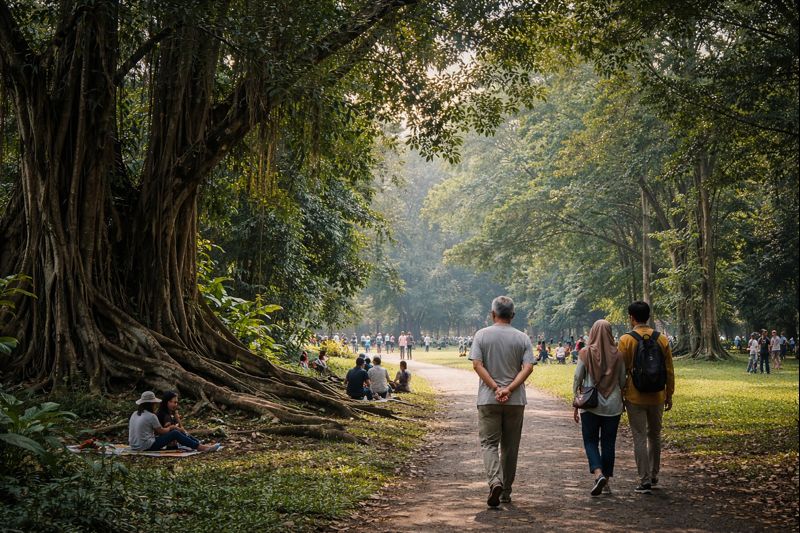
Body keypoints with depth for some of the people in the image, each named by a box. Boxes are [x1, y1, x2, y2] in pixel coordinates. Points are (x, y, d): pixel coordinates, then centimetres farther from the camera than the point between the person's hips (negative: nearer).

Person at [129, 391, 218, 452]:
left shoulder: (135, 414, 11)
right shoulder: (151, 416, -15)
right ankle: (201, 447, -6)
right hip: (147, 447, -9)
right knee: (175, 433, -6)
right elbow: (161, 431, -4)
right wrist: (171, 427, 17)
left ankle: (200, 444, 12)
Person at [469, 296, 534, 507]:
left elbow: (477, 364, -10)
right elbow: (528, 367, -9)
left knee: (489, 443, 1)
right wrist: (509, 389, -14)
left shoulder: (482, 335, -1)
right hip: (516, 401, 2)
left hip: (488, 399, -2)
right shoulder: (522, 338, 2)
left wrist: (496, 389, -11)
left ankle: (495, 481, -23)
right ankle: (506, 492, 19)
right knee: (510, 446, 11)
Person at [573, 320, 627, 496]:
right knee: (608, 443, 10)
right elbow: (622, 382, 3)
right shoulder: (617, 355, -2)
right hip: (612, 406, 2)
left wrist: (575, 406, 4)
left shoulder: (585, 353, -6)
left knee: (590, 441, 5)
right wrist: (621, 403, 18)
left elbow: (577, 380, -5)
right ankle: (606, 481, 15)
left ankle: (598, 474, -16)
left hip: (590, 405, -2)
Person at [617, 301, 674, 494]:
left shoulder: (626, 340, -9)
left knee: (640, 438, 0)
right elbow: (669, 371, 4)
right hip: (657, 397, 4)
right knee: (655, 435, 19)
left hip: (635, 397, -4)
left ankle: (645, 481, -1)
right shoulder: (662, 339, 1)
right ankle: (654, 475, 29)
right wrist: (669, 395, 13)